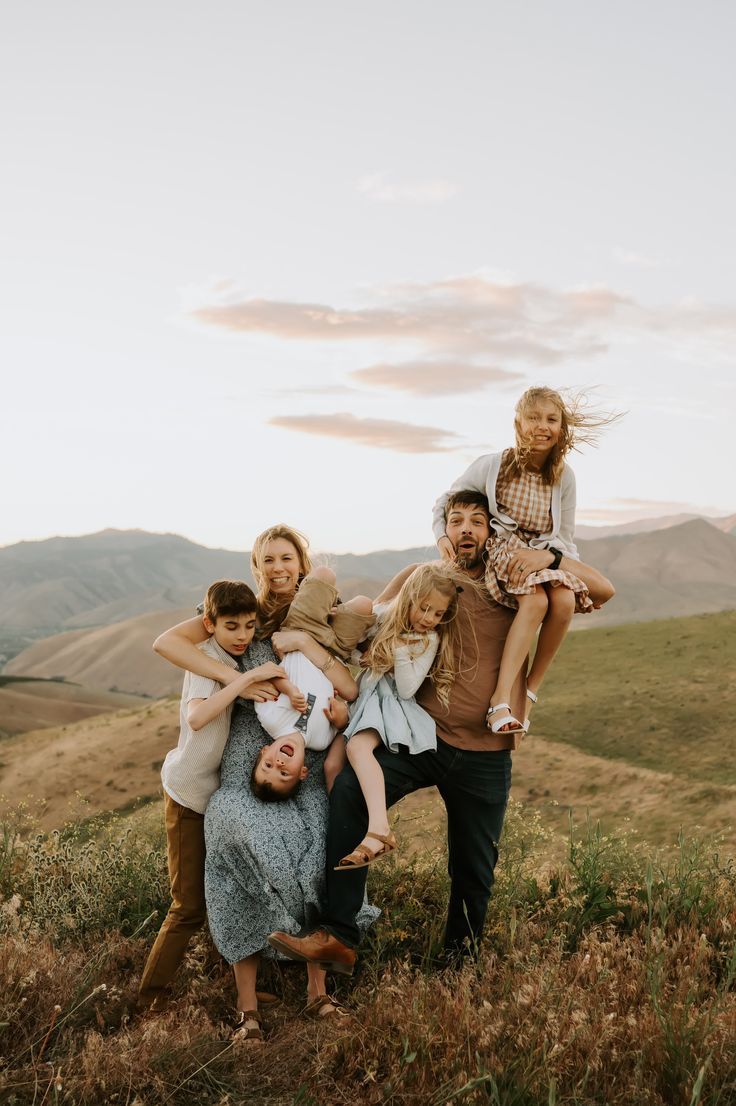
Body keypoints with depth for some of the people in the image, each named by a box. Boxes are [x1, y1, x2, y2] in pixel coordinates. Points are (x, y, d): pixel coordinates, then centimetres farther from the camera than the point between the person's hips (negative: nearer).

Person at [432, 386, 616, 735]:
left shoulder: (564, 477, 5)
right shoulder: (492, 465, -5)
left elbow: (565, 539, 10)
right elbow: (443, 504, 5)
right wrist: (442, 536, -14)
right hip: (500, 550, -4)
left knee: (565, 601, -30)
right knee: (535, 601, -35)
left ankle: (531, 689, -15)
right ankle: (501, 698, -40)